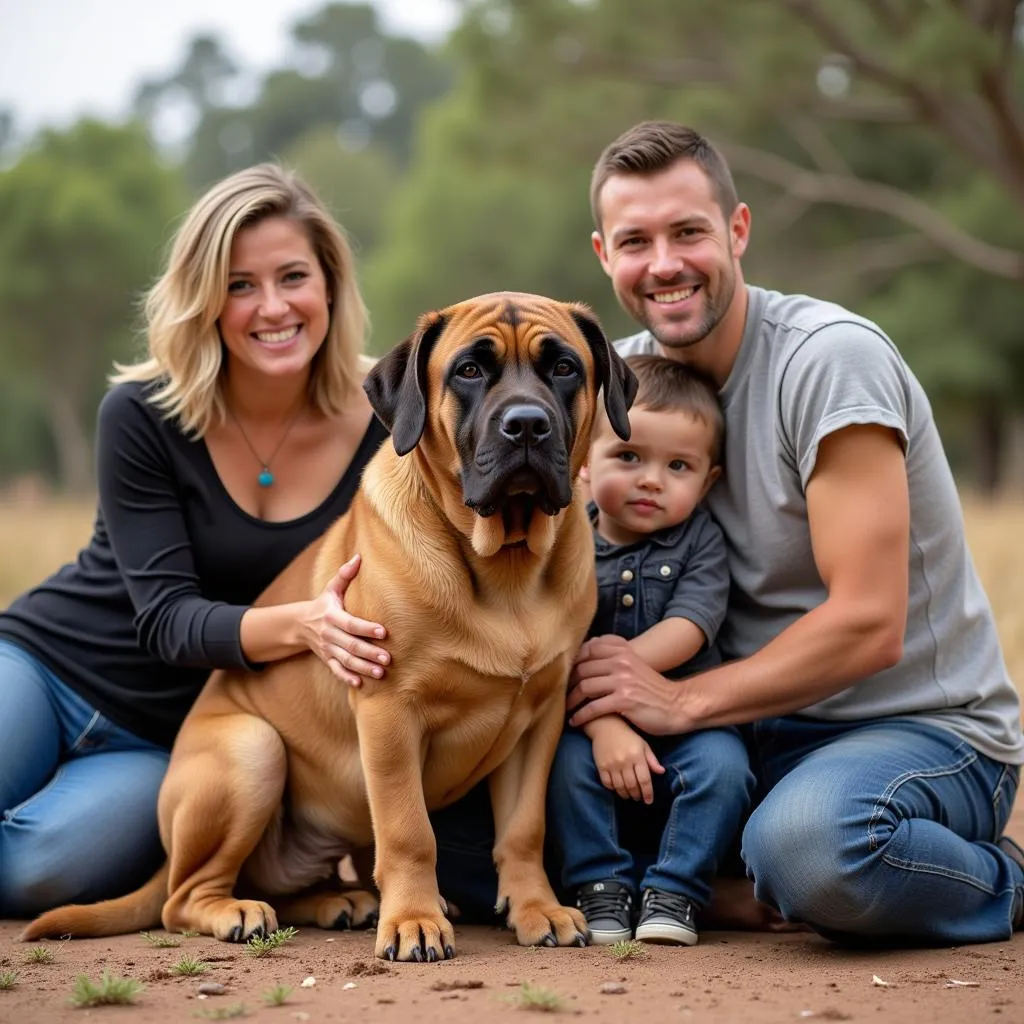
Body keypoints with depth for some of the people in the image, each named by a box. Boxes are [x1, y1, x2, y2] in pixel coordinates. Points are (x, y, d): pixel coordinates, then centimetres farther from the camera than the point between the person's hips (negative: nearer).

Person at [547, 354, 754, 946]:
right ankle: (602, 888, -12)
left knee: (722, 763, -27)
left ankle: (673, 893, -12)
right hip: (594, 725, 0)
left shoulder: (700, 541, -1)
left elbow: (690, 628, -15)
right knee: (568, 757, -29)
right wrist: (604, 723, -25)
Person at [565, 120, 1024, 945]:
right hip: (759, 730, 6)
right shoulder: (626, 374, 4)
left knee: (806, 838, -38)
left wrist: (682, 701, -21)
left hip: (924, 726, -6)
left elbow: (869, 625, -22)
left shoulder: (831, 358, -17)